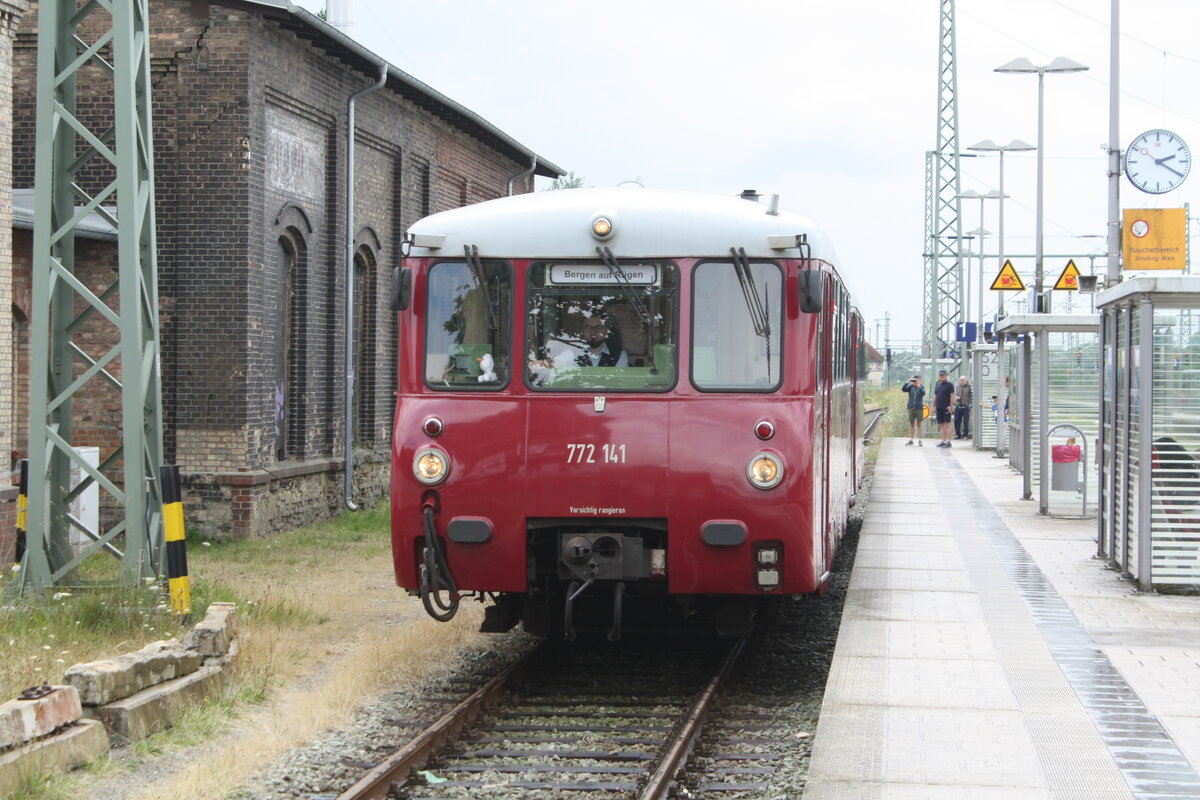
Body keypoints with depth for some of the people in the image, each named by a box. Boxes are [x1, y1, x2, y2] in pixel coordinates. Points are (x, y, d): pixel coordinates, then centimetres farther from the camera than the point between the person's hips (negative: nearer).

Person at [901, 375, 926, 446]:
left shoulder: (921, 387, 0)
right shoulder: (910, 387, 4)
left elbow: (923, 393, -19)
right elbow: (903, 389, -9)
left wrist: (919, 386, -32)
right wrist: (907, 382, -20)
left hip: (919, 408, -2)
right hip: (911, 408, 2)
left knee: (919, 424, 0)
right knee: (911, 424, 7)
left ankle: (919, 440, 3)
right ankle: (910, 440, 12)